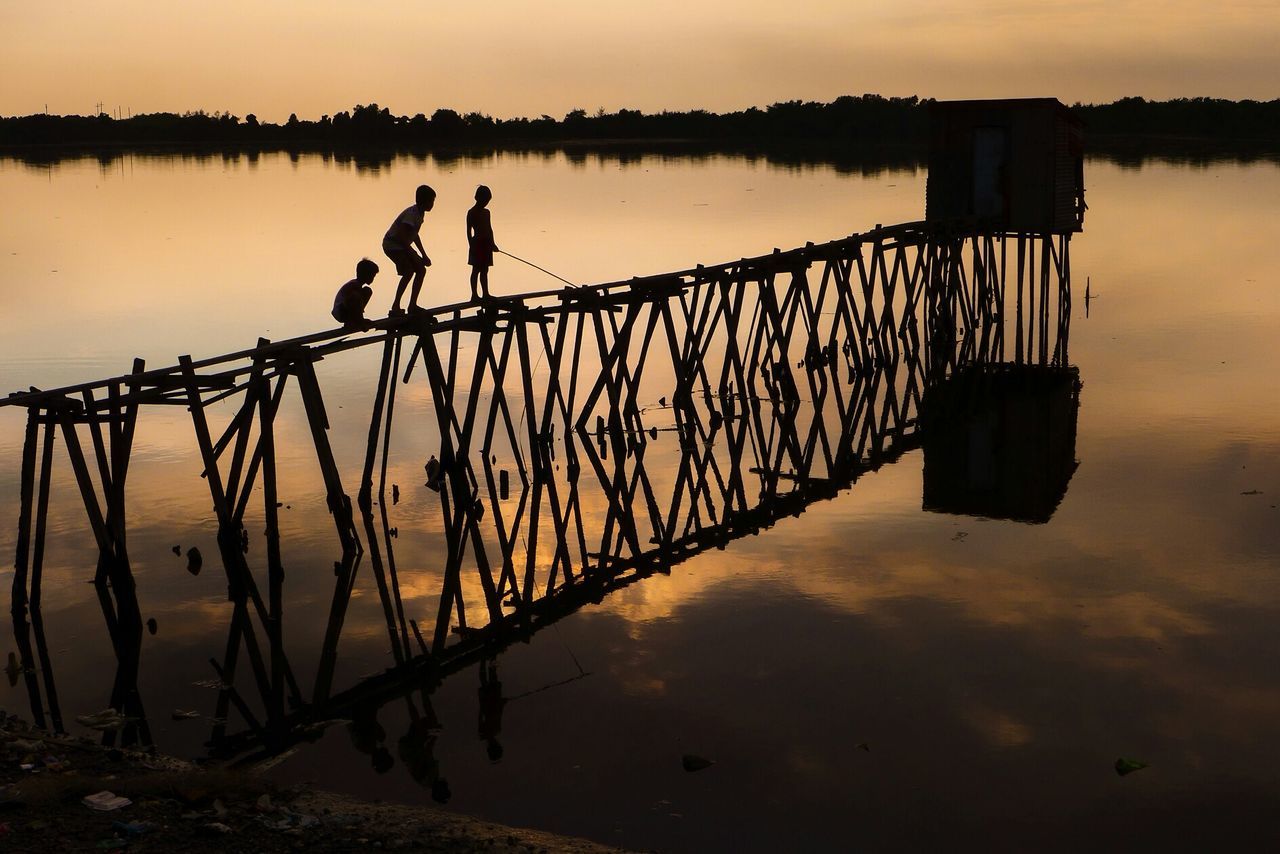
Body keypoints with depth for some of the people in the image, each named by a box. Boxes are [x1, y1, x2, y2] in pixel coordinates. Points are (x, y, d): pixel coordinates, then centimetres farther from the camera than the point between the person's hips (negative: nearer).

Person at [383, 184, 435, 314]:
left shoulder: (419, 213, 7)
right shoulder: (412, 213, -23)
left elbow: (415, 235, 20)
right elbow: (401, 237, -28)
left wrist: (423, 255, 16)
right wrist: (414, 256, -25)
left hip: (401, 246, 10)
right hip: (392, 245, -10)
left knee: (421, 270, 8)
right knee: (409, 271, -23)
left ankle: (412, 305, 13)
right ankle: (395, 306, -19)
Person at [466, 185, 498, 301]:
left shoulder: (486, 212, 12)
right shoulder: (472, 213, -9)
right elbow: (469, 231, -12)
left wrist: (492, 243, 16)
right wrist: (471, 246, -16)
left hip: (486, 243, 7)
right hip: (477, 243, -7)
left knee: (484, 270, 11)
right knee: (476, 270, -3)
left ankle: (485, 293, 15)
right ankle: (474, 294, 1)